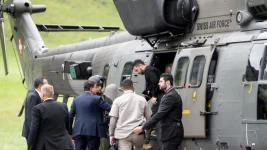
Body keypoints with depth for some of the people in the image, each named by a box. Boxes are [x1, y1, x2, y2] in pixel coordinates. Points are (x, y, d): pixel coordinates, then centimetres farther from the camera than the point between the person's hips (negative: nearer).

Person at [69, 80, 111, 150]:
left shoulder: (76, 100, 10)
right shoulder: (97, 99, -4)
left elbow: (70, 116, 9)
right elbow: (110, 108, -4)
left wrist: (70, 132, 14)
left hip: (78, 131, 4)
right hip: (93, 131, -4)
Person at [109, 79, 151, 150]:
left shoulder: (118, 100, 2)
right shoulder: (142, 100, 8)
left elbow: (113, 119, -1)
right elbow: (148, 117, 12)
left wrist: (111, 135, 5)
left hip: (123, 133, -2)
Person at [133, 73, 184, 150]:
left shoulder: (170, 96, -16)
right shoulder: (172, 95, 18)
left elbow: (159, 115, -22)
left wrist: (142, 128, -22)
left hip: (171, 135, -10)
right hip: (172, 134, 10)